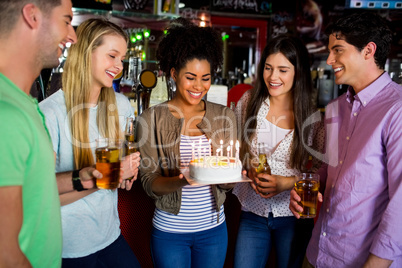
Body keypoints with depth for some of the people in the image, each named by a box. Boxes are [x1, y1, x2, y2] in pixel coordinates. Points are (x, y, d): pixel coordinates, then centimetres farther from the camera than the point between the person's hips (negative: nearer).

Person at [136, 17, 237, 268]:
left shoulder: (225, 116, -1)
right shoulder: (152, 118, -9)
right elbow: (150, 183, -10)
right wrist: (181, 181, -29)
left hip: (213, 228, 3)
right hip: (169, 230, -2)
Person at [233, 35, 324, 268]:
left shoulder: (313, 115, -11)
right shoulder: (248, 102, -4)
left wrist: (287, 183, -18)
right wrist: (248, 167, -11)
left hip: (294, 216, -1)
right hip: (253, 212, 2)